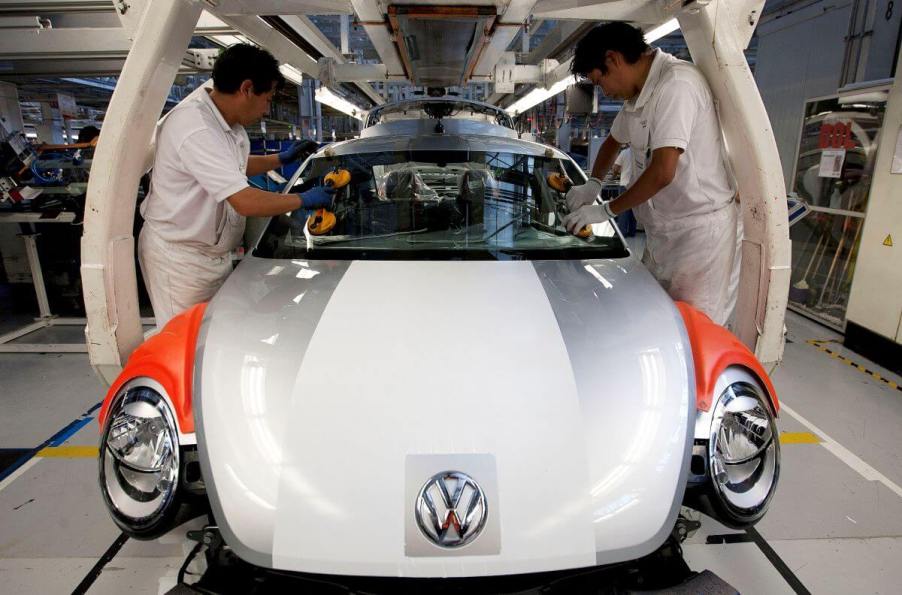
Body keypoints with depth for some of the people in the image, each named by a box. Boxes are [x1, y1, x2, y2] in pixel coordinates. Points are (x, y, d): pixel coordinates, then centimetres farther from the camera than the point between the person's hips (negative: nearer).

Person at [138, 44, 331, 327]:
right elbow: (246, 202, -30)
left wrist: (282, 158, 19)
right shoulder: (195, 129, -27)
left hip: (213, 253, 9)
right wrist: (304, 200, -17)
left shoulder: (226, 121, 5)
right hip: (180, 258, -9)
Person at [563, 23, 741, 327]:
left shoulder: (676, 84, -18)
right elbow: (613, 141, 30)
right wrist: (593, 184, 12)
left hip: (701, 232, -9)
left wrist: (606, 210, -12)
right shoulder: (638, 95, 12)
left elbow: (662, 172, -24)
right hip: (662, 232, 9)